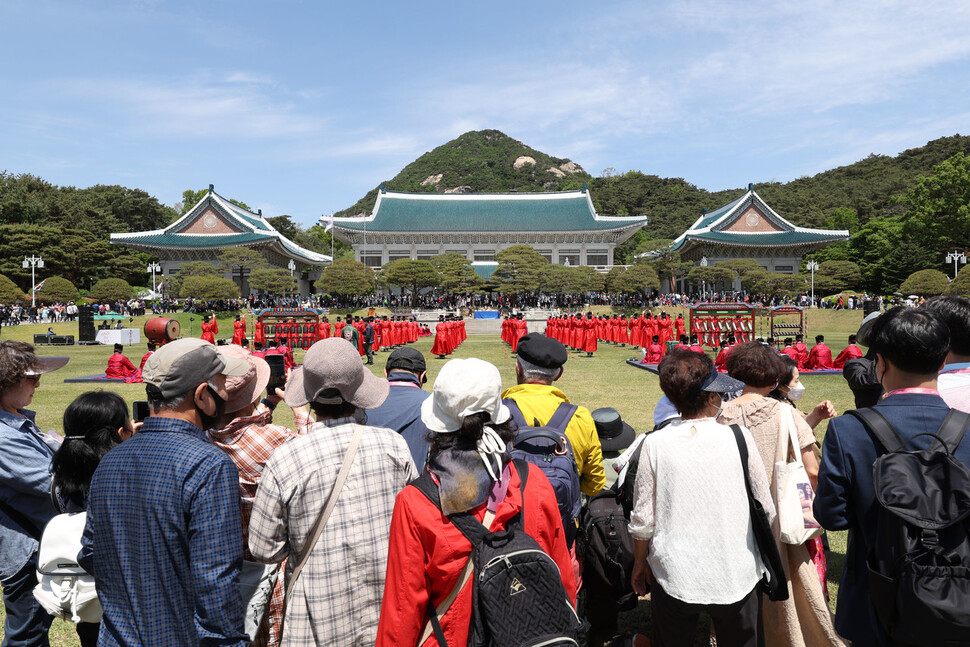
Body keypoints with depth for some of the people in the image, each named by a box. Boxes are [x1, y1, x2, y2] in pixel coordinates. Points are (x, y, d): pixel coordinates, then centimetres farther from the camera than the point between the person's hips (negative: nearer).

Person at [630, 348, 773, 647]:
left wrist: (640, 562, 11)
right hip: (735, 576, 0)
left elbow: (642, 520, -6)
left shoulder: (655, 444, -11)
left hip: (673, 577, 0)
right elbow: (766, 510, -2)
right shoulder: (739, 437, -12)